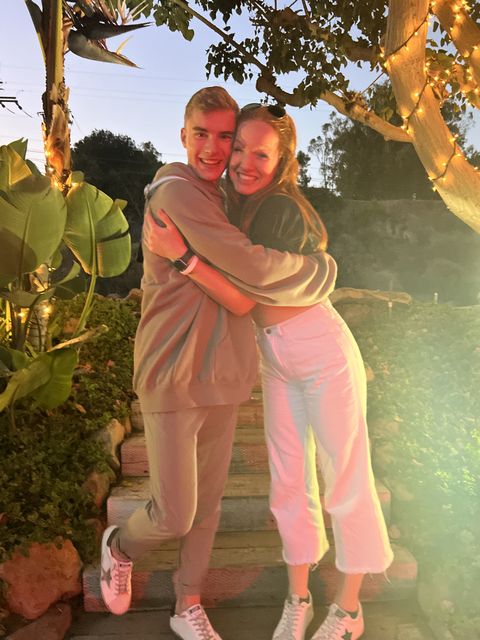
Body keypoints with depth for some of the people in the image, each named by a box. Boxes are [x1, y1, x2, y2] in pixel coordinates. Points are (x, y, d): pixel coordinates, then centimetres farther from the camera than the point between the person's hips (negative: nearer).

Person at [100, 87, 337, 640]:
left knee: (208, 500, 16)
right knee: (174, 516, 0)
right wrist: (322, 269, -9)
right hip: (173, 374, -7)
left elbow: (241, 299, -2)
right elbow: (254, 271, -25)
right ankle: (119, 546, 35)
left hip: (223, 373, 8)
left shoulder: (220, 200, 12)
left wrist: (190, 260, -19)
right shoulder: (176, 191, -15)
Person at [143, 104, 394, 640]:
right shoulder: (241, 208, 6)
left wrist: (178, 254, -26)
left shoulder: (281, 209, -19)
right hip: (275, 360, 8)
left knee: (345, 482, 7)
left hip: (324, 354, -8)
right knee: (288, 482, 13)